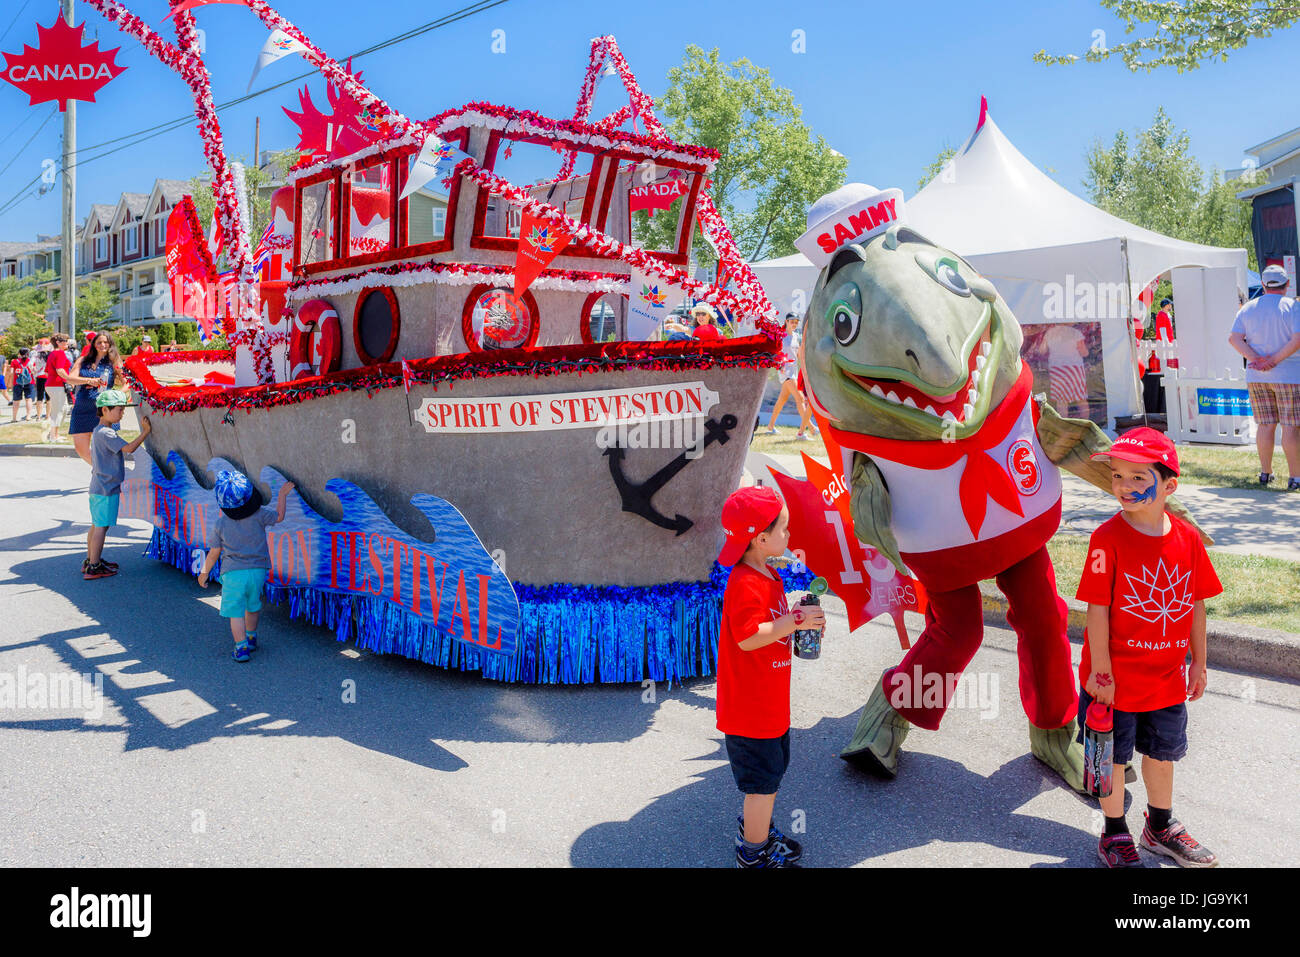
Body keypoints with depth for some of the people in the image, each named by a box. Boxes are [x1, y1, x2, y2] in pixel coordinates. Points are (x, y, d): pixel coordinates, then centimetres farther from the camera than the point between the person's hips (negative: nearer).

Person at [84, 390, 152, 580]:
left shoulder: (97, 432, 15)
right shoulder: (106, 433, -17)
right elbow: (129, 448, -25)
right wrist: (145, 431, -21)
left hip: (97, 487, 10)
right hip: (107, 489, -10)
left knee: (96, 525, 17)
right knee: (102, 526, -6)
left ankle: (90, 561, 26)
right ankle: (94, 567, -3)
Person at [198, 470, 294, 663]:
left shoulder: (220, 524, -6)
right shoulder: (258, 515, -8)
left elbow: (214, 553, 0)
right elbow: (279, 517, 10)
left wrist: (204, 572, 14)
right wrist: (282, 495, 21)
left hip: (233, 573, -2)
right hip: (257, 569, 2)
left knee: (235, 612, 3)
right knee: (252, 605, 23)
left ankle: (241, 647, -4)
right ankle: (251, 638, 38)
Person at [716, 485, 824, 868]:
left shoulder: (768, 575, 9)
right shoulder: (746, 584, -24)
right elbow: (748, 636, -30)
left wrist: (797, 616, 5)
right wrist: (794, 621, -27)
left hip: (770, 700, 10)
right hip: (751, 704, -10)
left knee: (773, 768, 23)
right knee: (764, 777, 3)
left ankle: (754, 826, 41)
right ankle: (755, 850, 19)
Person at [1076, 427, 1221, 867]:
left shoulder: (1187, 537, -4)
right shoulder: (1108, 539, -18)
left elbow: (1197, 604, 6)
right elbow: (1098, 610, -16)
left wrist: (1198, 662, 9)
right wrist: (1101, 671, -15)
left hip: (1167, 677, 5)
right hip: (1117, 678, -4)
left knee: (1162, 752, 21)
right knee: (1113, 757, 10)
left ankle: (1161, 827, 42)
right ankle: (1115, 833, 29)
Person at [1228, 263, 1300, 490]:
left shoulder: (1248, 308, 6)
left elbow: (1234, 338, -2)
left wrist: (1256, 359, -8)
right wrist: (1275, 360, -13)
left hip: (1256, 377, 4)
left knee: (1265, 425, 10)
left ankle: (1265, 473, 16)